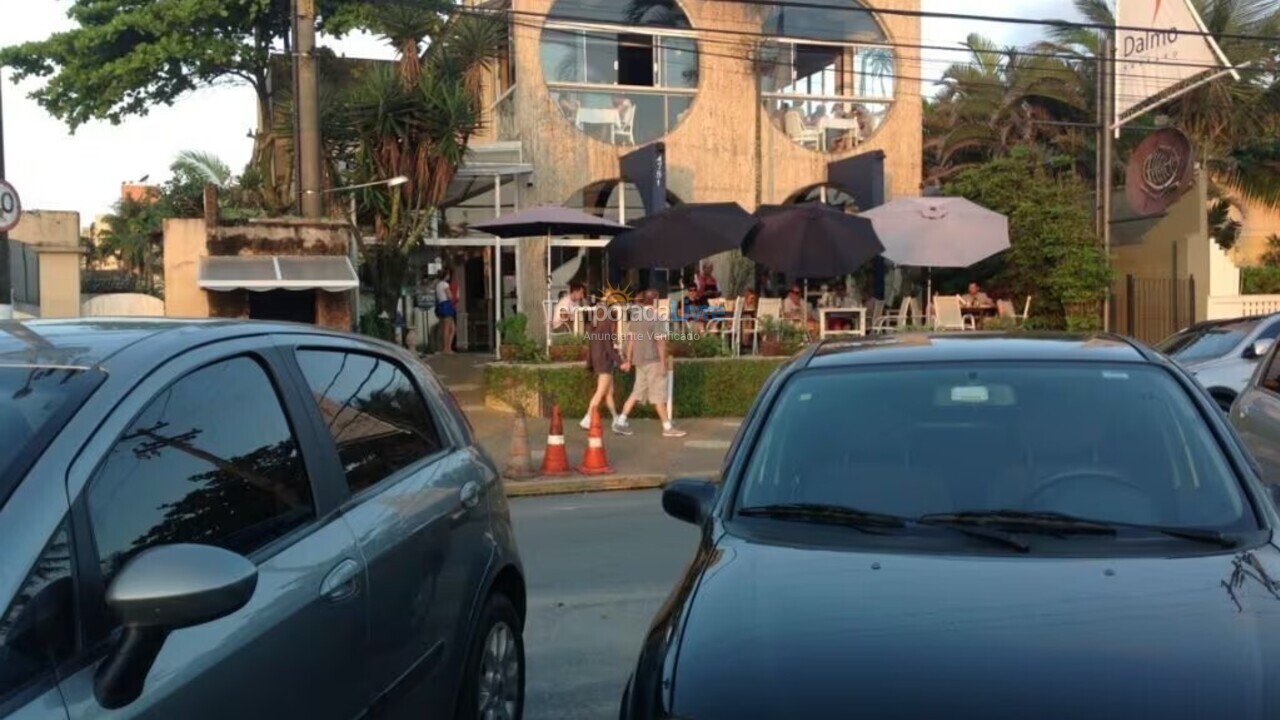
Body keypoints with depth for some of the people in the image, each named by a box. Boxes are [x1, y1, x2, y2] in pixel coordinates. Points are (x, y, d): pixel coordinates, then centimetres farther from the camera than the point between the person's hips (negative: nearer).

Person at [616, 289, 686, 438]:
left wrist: (629, 360, 18)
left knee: (637, 392, 13)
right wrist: (663, 362, -14)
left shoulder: (636, 317, 10)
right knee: (658, 395, -1)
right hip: (653, 360, -7)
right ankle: (668, 427, 6)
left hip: (639, 360, 7)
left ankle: (621, 422, 9)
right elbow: (660, 341, -17)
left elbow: (631, 339, 13)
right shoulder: (656, 318, -12)